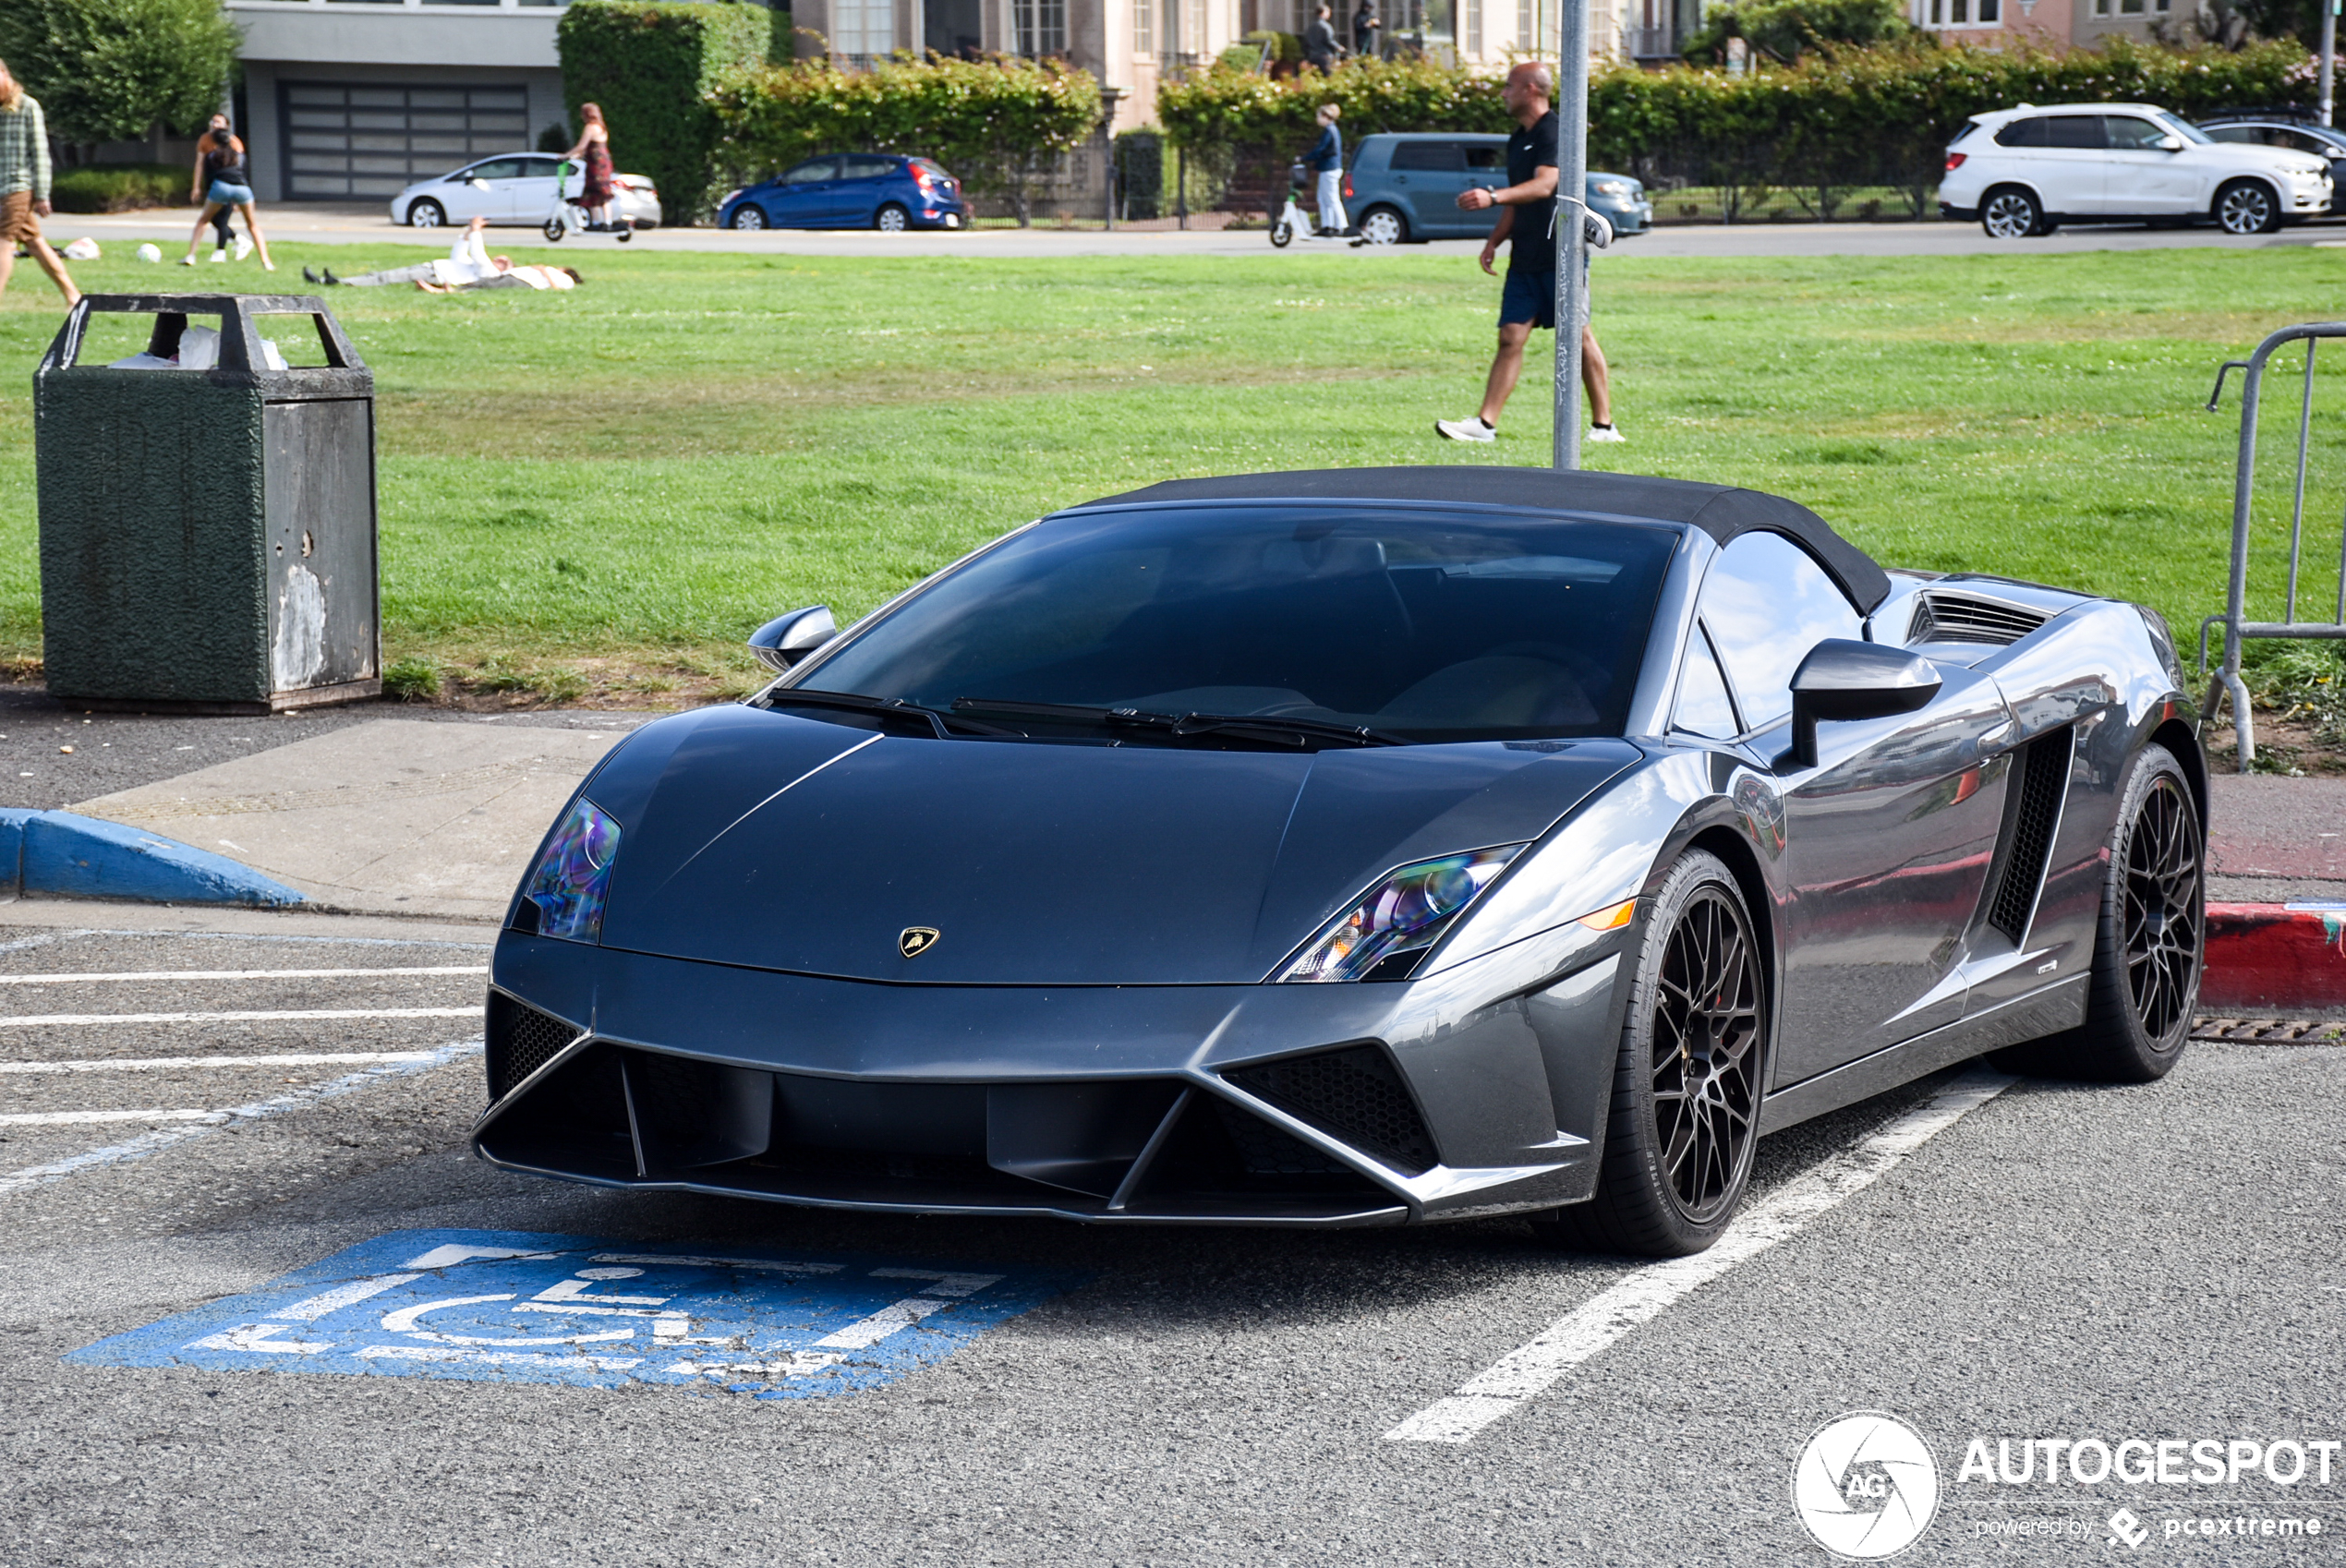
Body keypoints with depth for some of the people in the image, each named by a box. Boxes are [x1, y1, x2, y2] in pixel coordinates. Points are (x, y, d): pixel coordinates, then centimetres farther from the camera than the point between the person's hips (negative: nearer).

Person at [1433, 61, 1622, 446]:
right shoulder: (1518, 139, 19)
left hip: (1561, 254, -8)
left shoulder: (1554, 133, -11)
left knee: (1578, 337, -4)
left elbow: (1543, 185, -26)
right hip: (1525, 256, 8)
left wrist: (1492, 197, -36)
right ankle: (1485, 424, -4)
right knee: (1511, 338, 1)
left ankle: (1604, 425, 3)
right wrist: (1495, 239, 14)